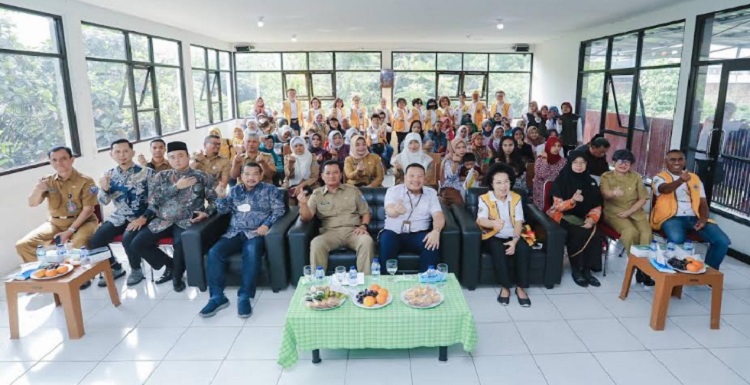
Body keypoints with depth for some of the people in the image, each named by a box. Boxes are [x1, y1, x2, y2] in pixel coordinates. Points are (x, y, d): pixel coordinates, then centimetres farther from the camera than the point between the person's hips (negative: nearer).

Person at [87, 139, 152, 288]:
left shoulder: (146, 172, -8)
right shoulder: (109, 175, 5)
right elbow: (103, 202, 6)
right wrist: (104, 188, -16)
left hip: (140, 217, -5)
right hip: (118, 217, 5)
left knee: (128, 239, -31)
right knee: (94, 241, -12)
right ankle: (115, 268, 15)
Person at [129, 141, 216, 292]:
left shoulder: (201, 176, 4)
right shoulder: (161, 176, 10)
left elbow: (214, 199, 3)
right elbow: (154, 199, -3)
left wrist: (206, 212, -15)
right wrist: (176, 186, -11)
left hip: (187, 221, -4)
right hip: (163, 221, 4)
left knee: (180, 243, -33)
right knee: (137, 244, -10)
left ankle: (177, 276, -2)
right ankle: (170, 264, 13)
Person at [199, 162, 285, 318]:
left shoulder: (270, 190, 7)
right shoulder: (234, 190, 18)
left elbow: (278, 210, -1)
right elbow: (223, 211, 16)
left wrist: (266, 224, -17)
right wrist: (221, 197, -5)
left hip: (256, 233, -4)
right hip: (234, 233, 4)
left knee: (251, 251, -37)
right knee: (214, 252, -23)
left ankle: (244, 297, -32)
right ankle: (217, 297, -18)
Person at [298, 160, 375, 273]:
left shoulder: (353, 190, 16)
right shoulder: (317, 194, 13)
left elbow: (365, 212, 17)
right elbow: (306, 217, 3)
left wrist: (363, 226, -4)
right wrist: (303, 204, -18)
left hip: (353, 230, 1)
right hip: (330, 232, 0)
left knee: (367, 241, -32)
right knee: (316, 243, -33)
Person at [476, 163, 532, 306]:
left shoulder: (516, 198, 3)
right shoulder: (484, 199, -7)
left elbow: (518, 221, -3)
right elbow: (481, 220, -22)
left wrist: (515, 240, -20)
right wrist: (493, 223, -47)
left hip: (513, 236, 3)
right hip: (493, 236, -3)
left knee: (524, 249, -27)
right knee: (499, 250, -34)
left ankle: (521, 287, -14)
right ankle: (505, 287, -20)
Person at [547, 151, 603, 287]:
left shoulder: (590, 182, 7)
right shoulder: (561, 180, -5)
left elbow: (597, 206, 8)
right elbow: (558, 206, -10)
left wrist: (592, 219, -12)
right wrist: (572, 201, -28)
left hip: (583, 218, 4)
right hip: (564, 217, -4)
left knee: (594, 235, -25)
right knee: (579, 234, -31)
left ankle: (586, 269, -8)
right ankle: (575, 269, -13)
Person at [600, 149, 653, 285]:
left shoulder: (636, 177, 11)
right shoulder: (606, 176, 3)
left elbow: (642, 199, 6)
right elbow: (605, 194, -16)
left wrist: (628, 212, -9)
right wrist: (613, 193, -42)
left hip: (635, 212, 3)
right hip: (614, 212, -3)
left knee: (646, 232, -27)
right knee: (630, 231, -31)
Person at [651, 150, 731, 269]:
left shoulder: (694, 178, 20)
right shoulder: (660, 177, 6)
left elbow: (703, 202, 15)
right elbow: (665, 189, -19)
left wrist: (703, 219, -6)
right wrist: (681, 181, -41)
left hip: (694, 217, 5)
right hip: (672, 217, -5)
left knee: (723, 241, -16)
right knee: (676, 239, -37)